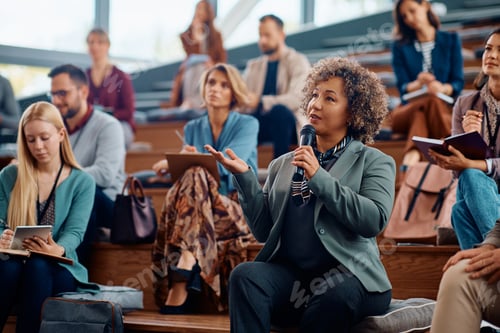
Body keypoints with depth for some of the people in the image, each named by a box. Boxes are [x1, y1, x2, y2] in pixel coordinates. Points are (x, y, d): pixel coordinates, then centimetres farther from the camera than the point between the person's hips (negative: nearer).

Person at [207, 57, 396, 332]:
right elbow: (263, 230, 13)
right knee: (245, 275, -29)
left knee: (336, 298, -37)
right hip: (288, 273, 3)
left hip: (346, 274, -3)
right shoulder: (282, 165, 22)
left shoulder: (374, 163, 11)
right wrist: (244, 177, 1)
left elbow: (375, 221, -8)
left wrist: (319, 178, -10)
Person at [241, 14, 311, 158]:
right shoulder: (253, 65, 21)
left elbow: (296, 99, -14)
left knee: (279, 110, -38)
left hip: (287, 121, -4)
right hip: (258, 122, 4)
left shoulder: (298, 61, 2)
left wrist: (261, 102, -26)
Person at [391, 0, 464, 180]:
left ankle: (411, 158, -62)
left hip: (445, 107, 0)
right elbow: (403, 87, 1)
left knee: (431, 104, -38)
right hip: (408, 109, 0)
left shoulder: (451, 40, 13)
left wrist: (443, 88, -21)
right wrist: (417, 84, -24)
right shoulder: (400, 47, 14)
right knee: (429, 103, -36)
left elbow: (458, 83, 4)